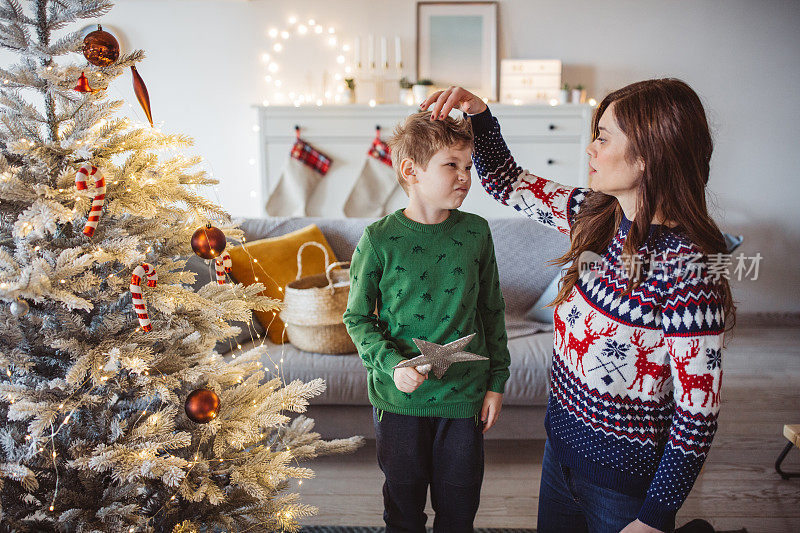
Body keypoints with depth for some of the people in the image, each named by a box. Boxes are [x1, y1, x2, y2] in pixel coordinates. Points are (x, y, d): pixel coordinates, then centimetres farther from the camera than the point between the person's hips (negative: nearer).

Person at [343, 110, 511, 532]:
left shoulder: (476, 232, -3)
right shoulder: (379, 239, -11)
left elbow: (492, 311, 5)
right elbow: (357, 318, -3)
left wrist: (496, 382, 5)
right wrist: (391, 363, -18)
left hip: (464, 395, 2)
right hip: (399, 395, -2)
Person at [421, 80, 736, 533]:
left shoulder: (689, 269, -27)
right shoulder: (594, 216, -6)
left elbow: (697, 417, -22)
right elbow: (505, 181, 8)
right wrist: (479, 113, -6)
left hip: (626, 479, -6)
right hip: (562, 444, 6)